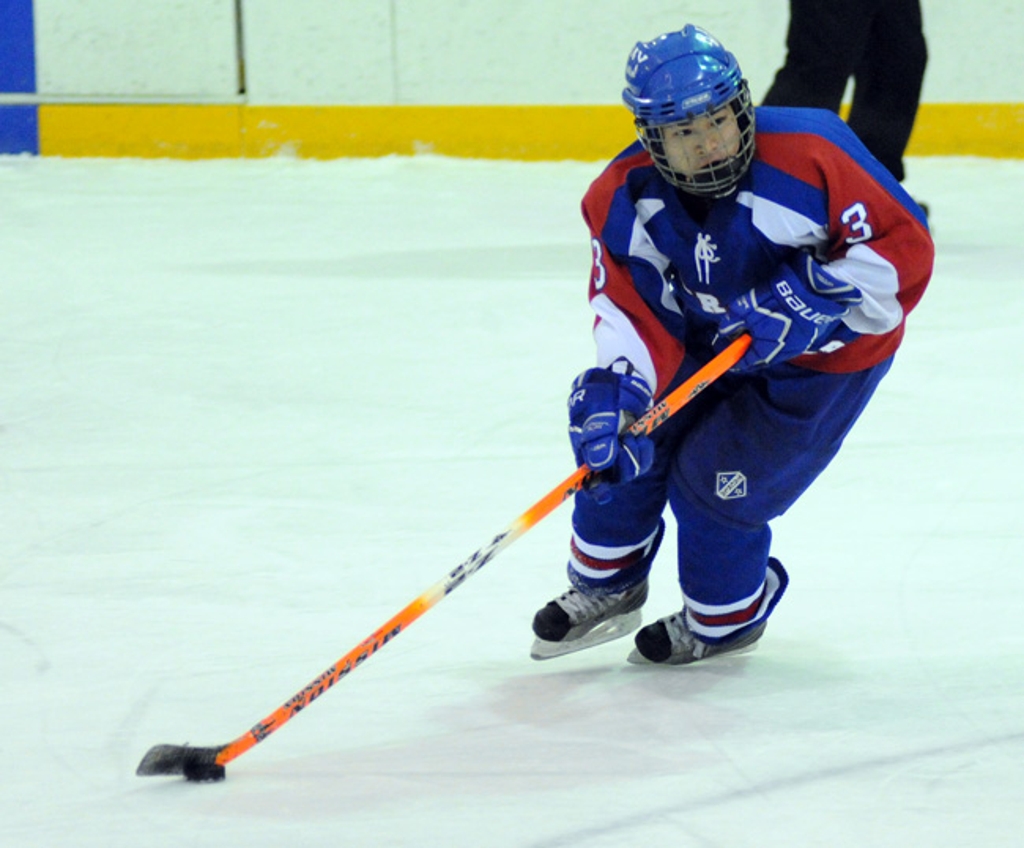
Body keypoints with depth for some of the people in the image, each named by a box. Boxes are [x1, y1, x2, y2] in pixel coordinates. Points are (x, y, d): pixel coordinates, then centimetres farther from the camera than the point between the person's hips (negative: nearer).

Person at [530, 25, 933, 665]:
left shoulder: (807, 154, -34)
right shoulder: (626, 198, -19)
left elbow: (903, 244, -28)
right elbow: (633, 309, -19)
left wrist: (811, 300, -35)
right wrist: (614, 391, -37)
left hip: (826, 357, -5)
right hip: (711, 340, 5)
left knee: (712, 486, -7)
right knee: (618, 447, 0)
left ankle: (727, 619, 24)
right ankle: (607, 590, 28)